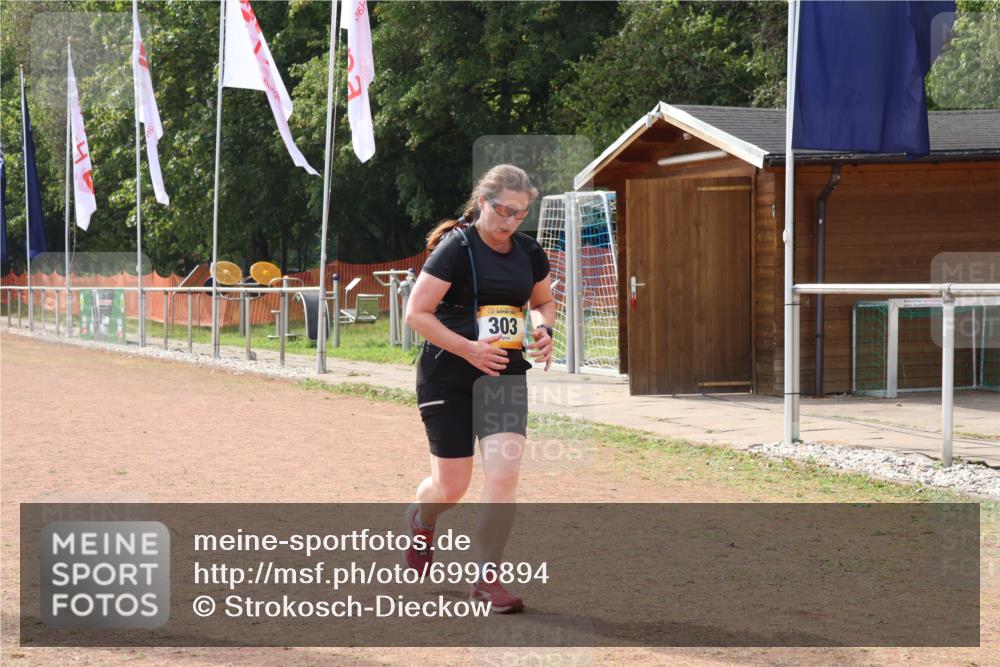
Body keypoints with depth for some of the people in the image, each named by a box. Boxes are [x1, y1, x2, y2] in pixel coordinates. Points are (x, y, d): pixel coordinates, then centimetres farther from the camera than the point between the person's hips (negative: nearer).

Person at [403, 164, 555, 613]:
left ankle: (487, 579, -2)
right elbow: (416, 313, -14)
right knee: (451, 487, 5)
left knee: (505, 473, -13)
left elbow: (543, 301, 22)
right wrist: (469, 349, -21)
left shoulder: (530, 253, 4)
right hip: (448, 377, -4)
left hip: (506, 376, 4)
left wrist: (543, 329, 0)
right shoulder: (456, 248, -13)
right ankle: (421, 519, 43)